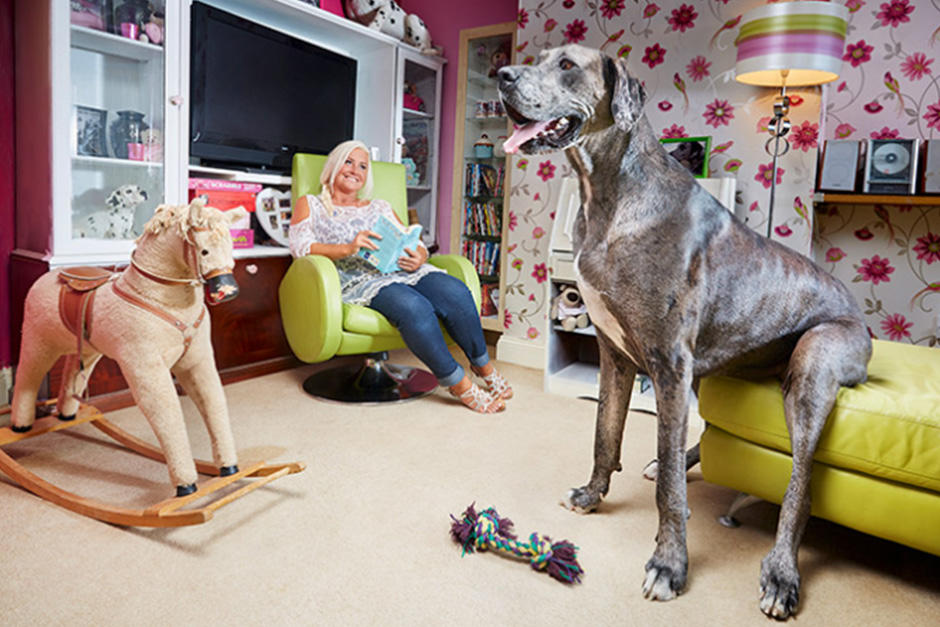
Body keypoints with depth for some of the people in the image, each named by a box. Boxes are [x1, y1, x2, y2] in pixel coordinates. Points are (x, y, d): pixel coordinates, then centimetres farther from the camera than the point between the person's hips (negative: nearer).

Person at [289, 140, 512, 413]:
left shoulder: (380, 207, 29)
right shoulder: (310, 204, 20)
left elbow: (417, 245, 21)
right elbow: (300, 246, 1)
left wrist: (419, 258, -6)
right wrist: (348, 248, -17)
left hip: (400, 269, 4)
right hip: (358, 279, -4)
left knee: (455, 291, -27)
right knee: (414, 307, -36)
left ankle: (483, 367, -8)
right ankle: (460, 385, -23)